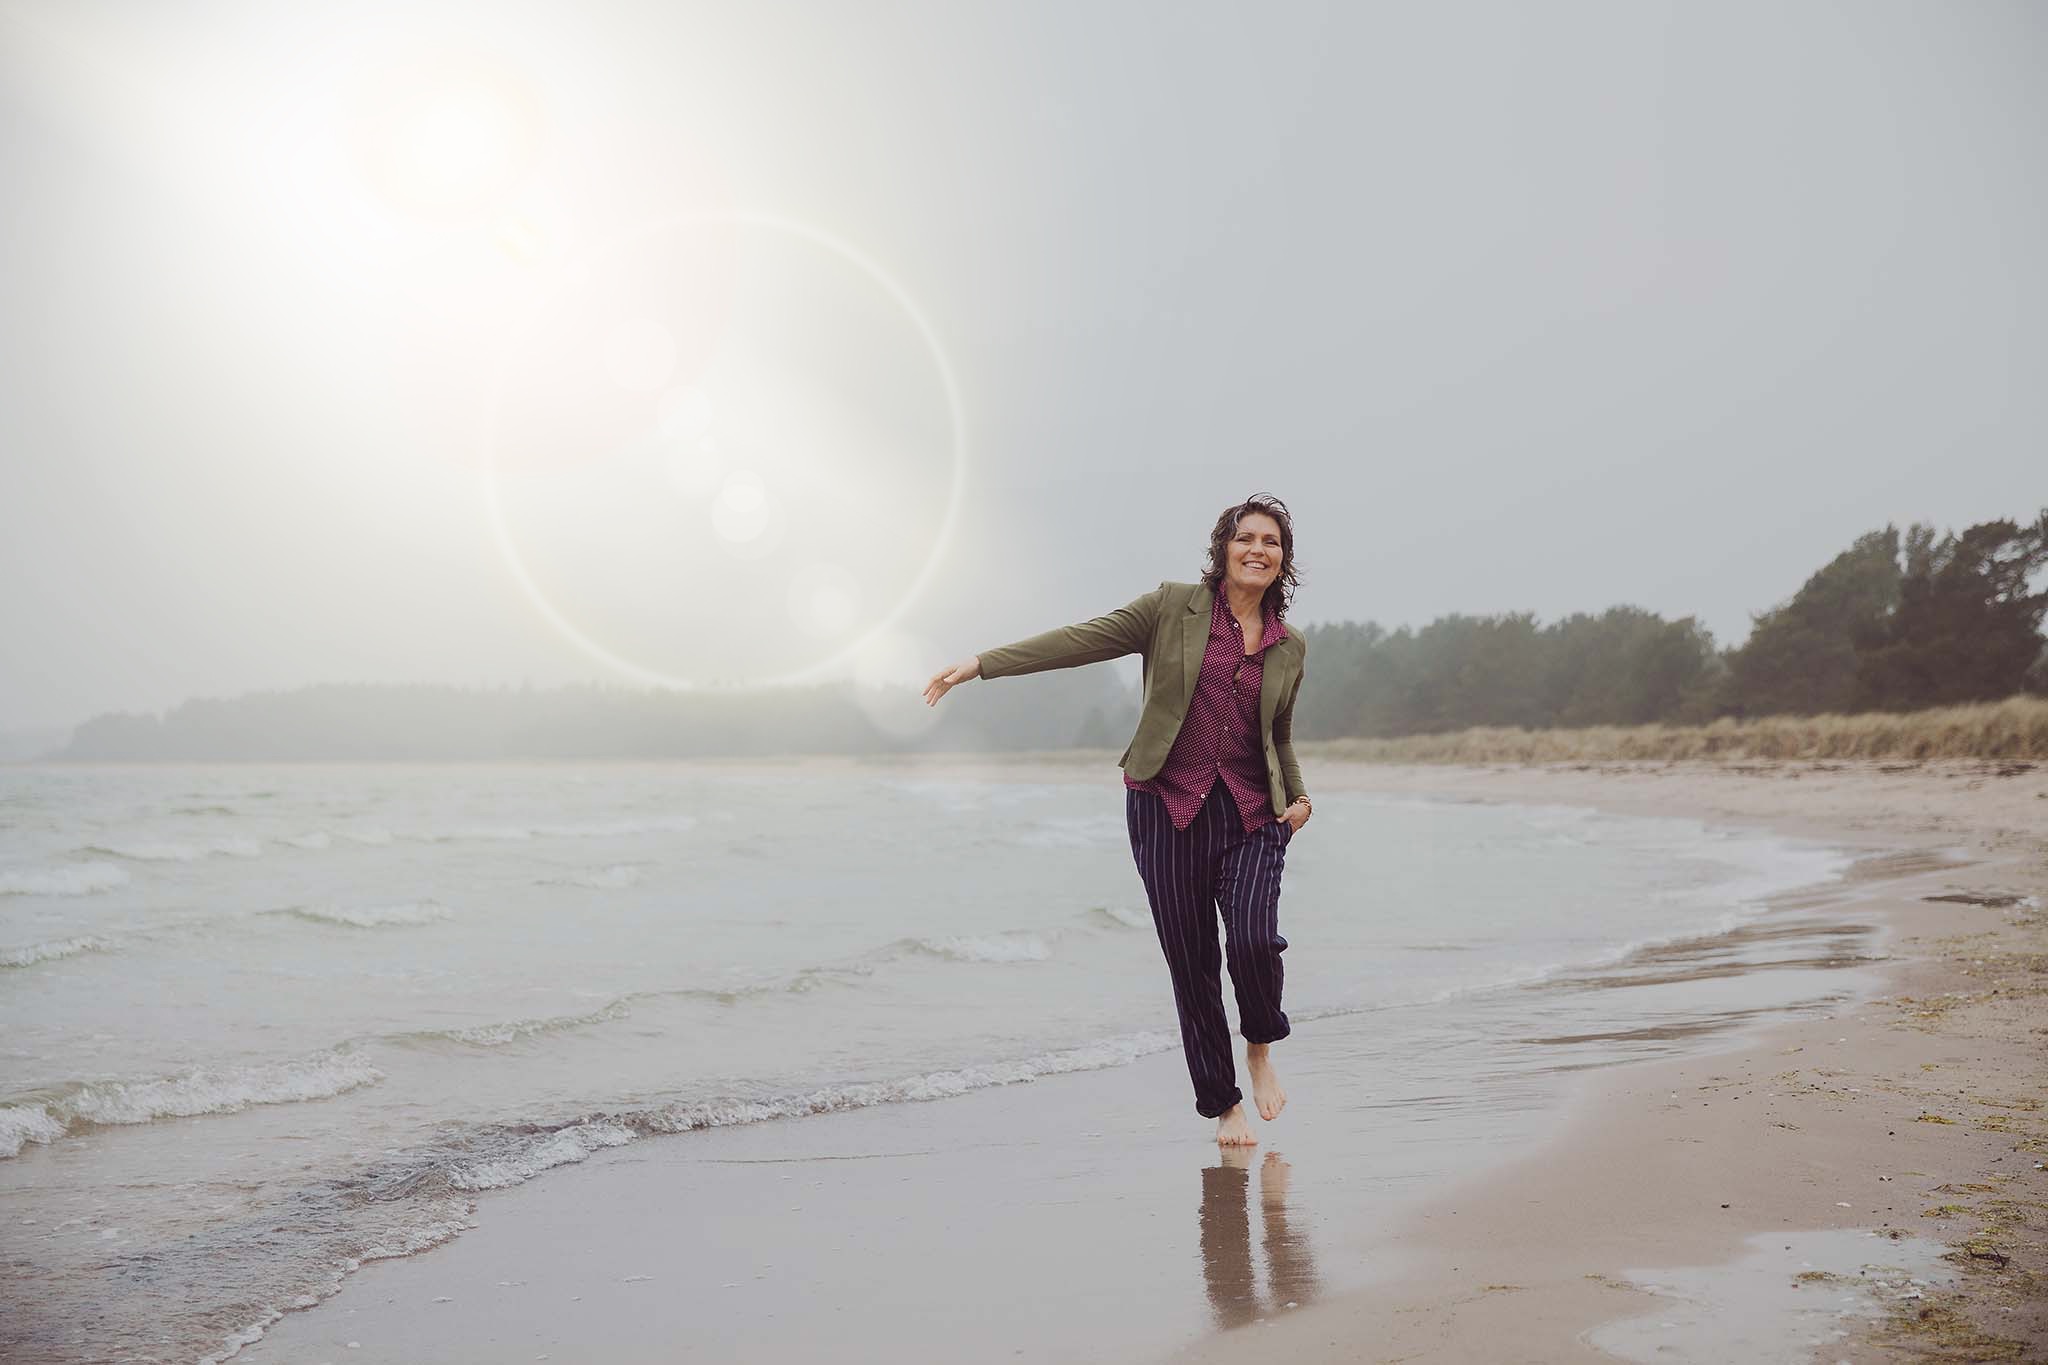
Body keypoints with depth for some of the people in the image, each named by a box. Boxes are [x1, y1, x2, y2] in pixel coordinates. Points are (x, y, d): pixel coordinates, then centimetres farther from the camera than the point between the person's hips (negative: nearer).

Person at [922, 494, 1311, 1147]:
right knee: (1190, 960, 0)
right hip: (1168, 805, -1)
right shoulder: (1174, 607, 2)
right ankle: (1222, 1103, 16)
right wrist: (983, 663, -10)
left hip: (1253, 812, 1)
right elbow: (1084, 640, -4)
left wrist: (1300, 797, 9)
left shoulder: (1291, 647, 12)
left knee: (1253, 938, -19)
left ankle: (1261, 1045, 12)